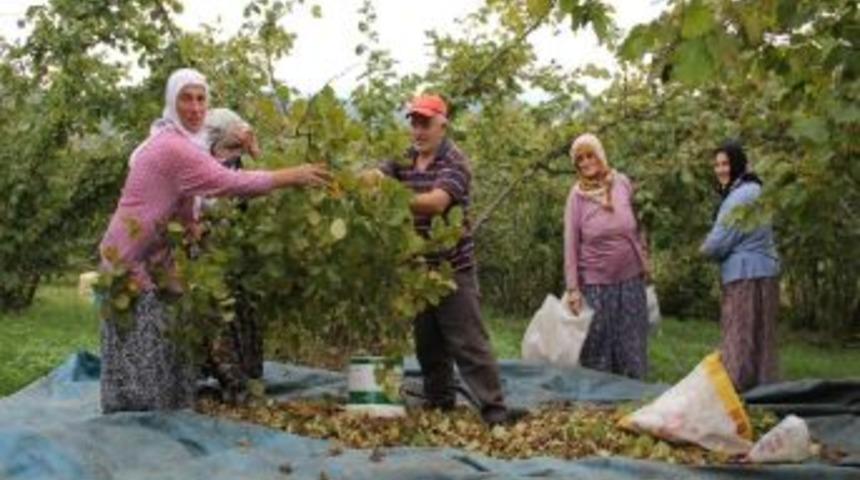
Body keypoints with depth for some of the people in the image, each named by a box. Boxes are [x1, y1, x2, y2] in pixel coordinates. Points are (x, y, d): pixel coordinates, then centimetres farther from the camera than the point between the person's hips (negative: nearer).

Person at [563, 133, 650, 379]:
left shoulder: (623, 183, 2)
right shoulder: (577, 195, -6)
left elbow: (637, 227, 13)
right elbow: (571, 243, -6)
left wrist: (644, 262, 13)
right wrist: (572, 288, -10)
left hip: (631, 278, 3)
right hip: (596, 282, -3)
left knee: (632, 343, 8)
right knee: (598, 345, 4)